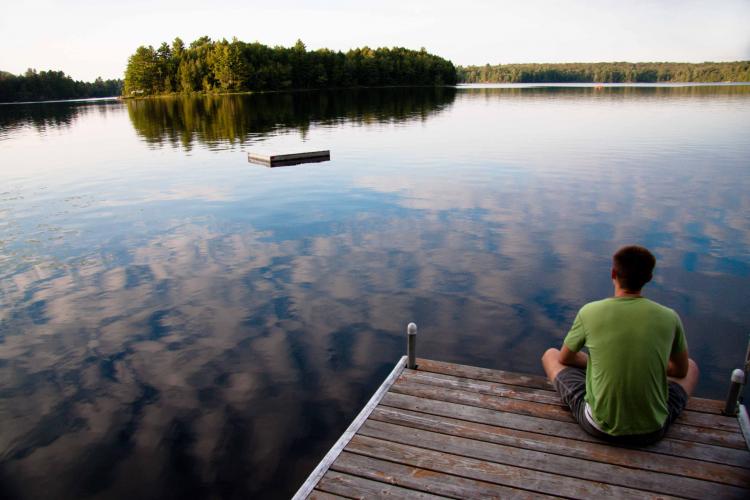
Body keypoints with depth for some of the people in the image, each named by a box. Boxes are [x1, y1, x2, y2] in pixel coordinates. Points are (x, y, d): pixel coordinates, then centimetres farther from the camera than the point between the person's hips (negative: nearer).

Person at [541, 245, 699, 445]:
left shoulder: (589, 312, -12)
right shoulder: (669, 317, -8)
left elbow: (565, 359, 6)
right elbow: (681, 371, 11)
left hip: (600, 427, -1)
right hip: (652, 430, 2)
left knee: (550, 355, 21)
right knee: (691, 366, 28)